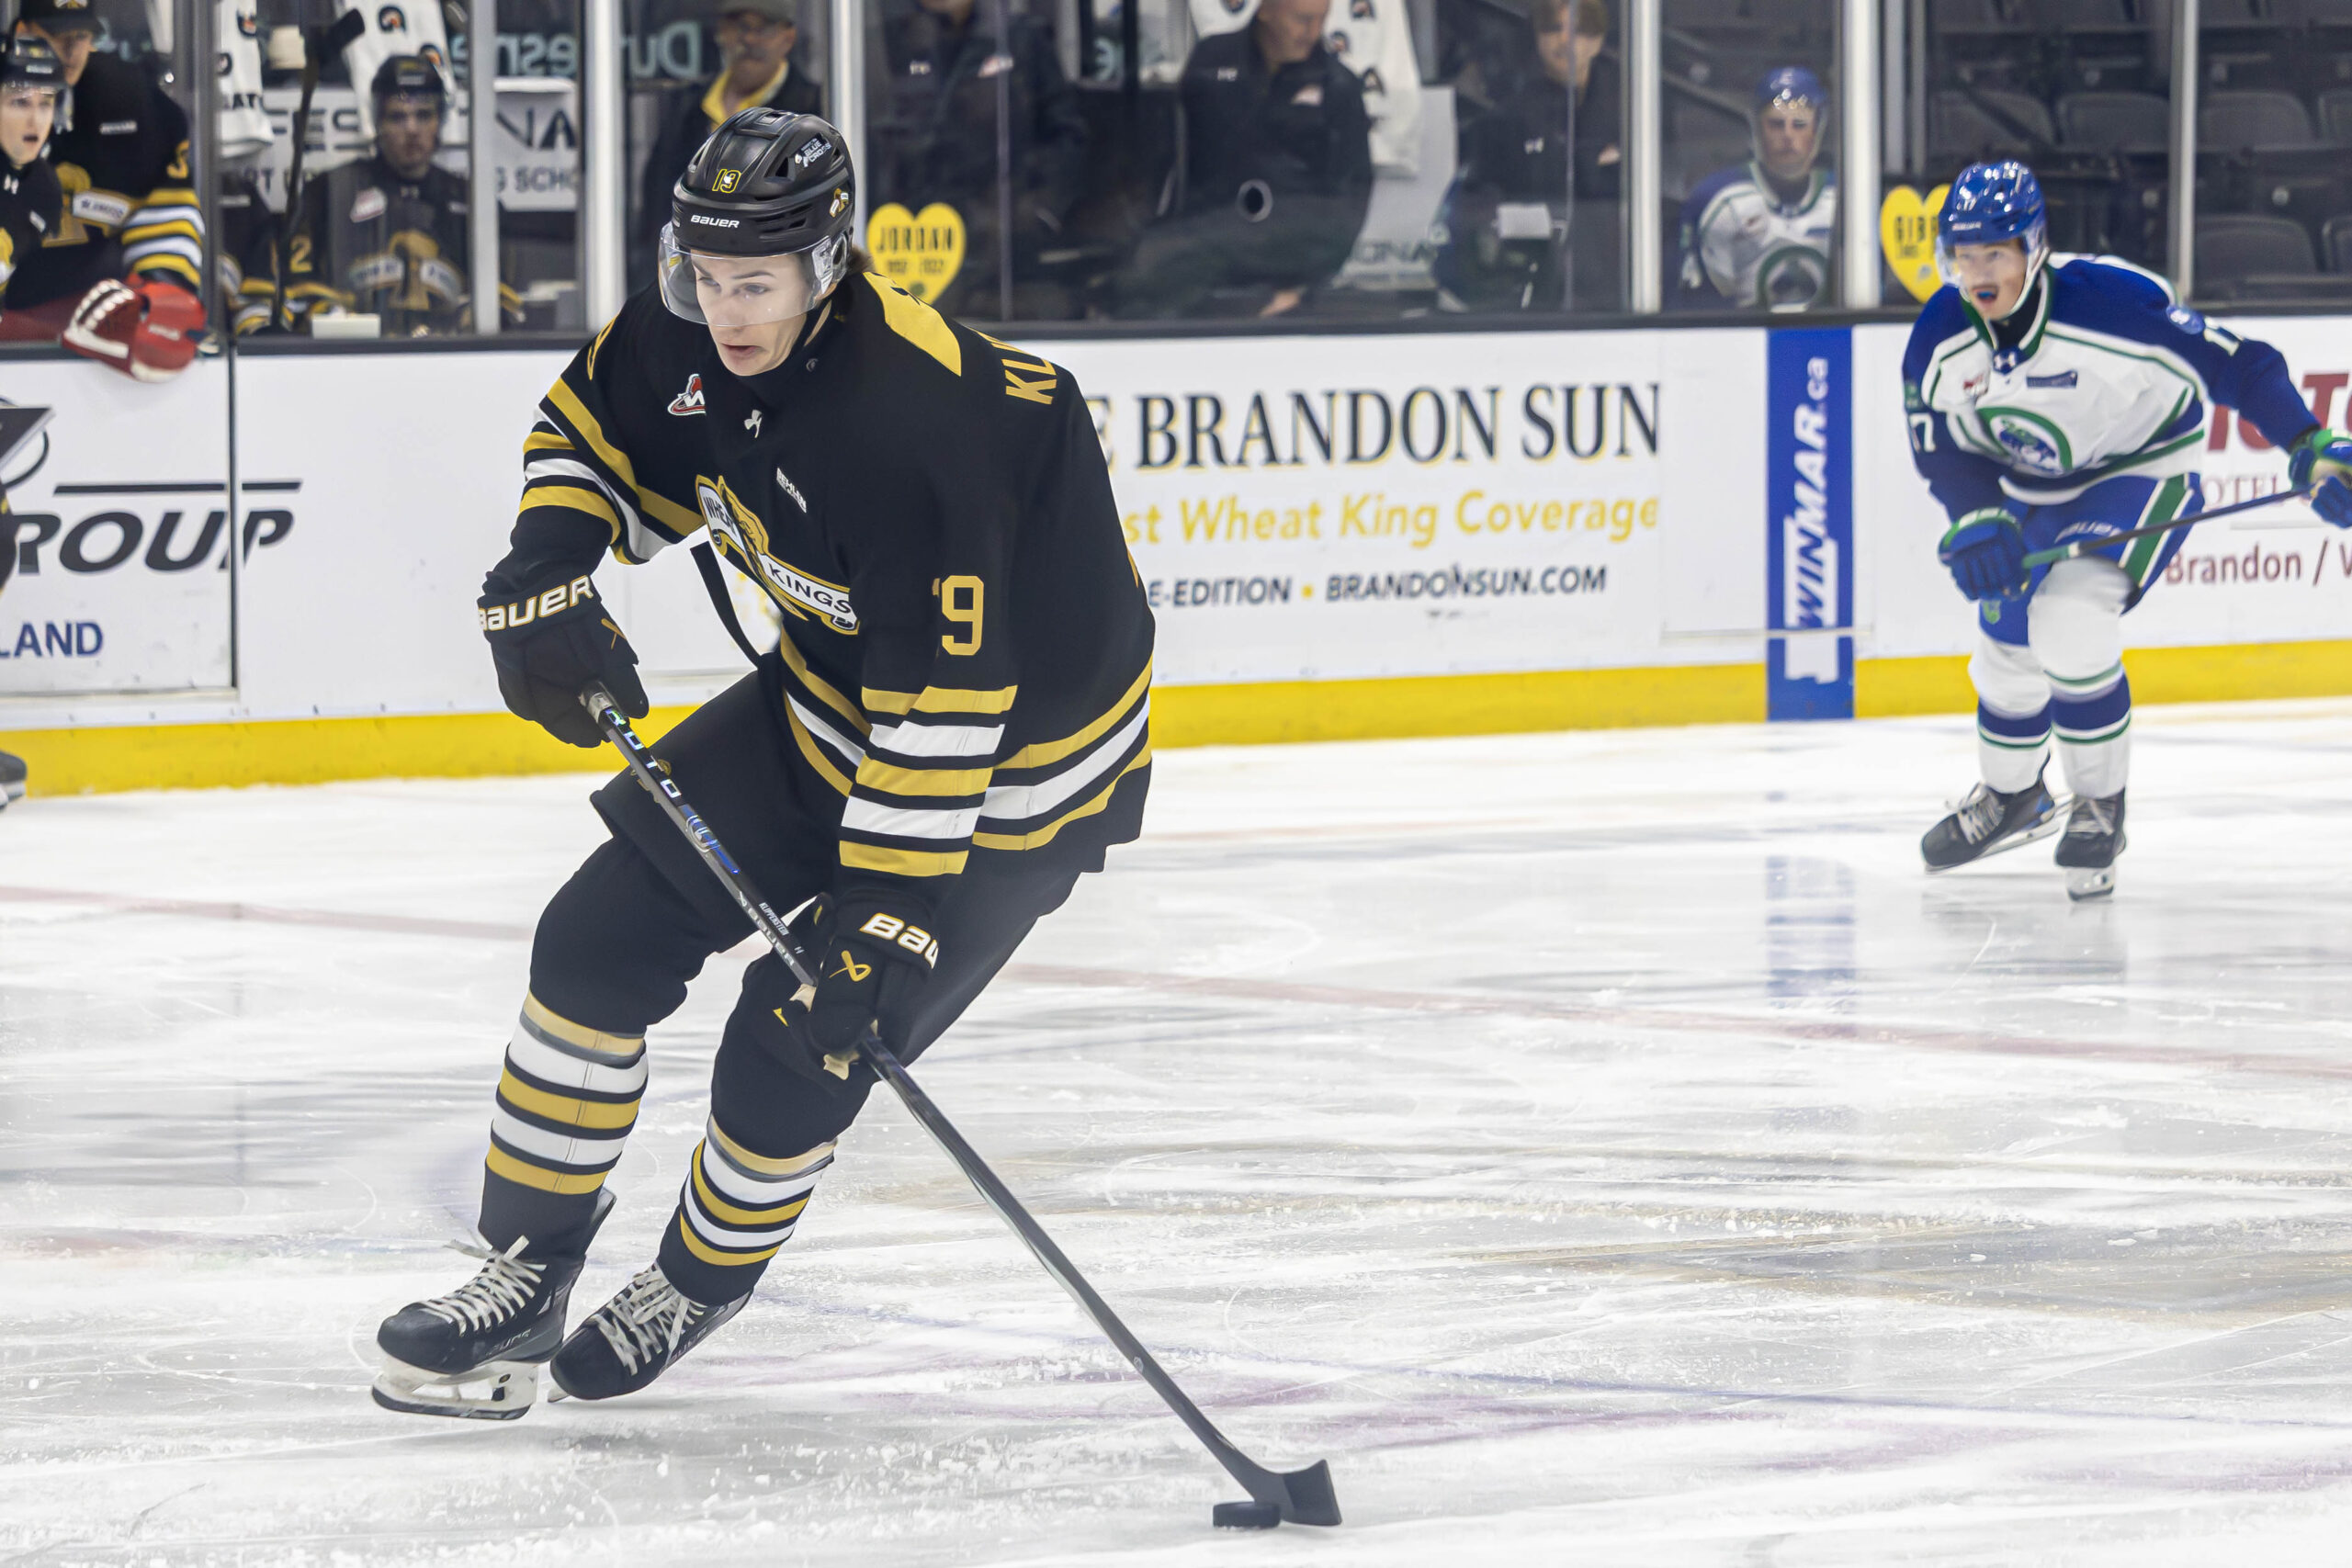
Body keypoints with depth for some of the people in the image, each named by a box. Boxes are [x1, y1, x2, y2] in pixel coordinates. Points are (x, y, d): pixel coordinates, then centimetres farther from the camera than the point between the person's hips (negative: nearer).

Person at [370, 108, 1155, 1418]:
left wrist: (889, 916, -35)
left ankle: (705, 1278, 23)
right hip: (827, 703, 8)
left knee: (790, 1053, -9)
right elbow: (594, 431, 9)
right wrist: (546, 577, -10)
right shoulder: (694, 341, -13)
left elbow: (942, 706, -35)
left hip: (1008, 758, -8)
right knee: (604, 939, 0)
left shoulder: (915, 425, -36)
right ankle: (522, 1278, 13)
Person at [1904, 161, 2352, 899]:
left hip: (2142, 473, -6)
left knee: (2069, 622, -26)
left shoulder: (2114, 301, -32)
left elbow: (2233, 364, -26)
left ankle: (2101, 808, -5)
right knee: (2008, 647, 12)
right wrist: (1979, 519, -27)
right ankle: (2013, 797, 44)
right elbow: (1942, 445, -8)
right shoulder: (1941, 335, -16)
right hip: (2028, 491, 6)